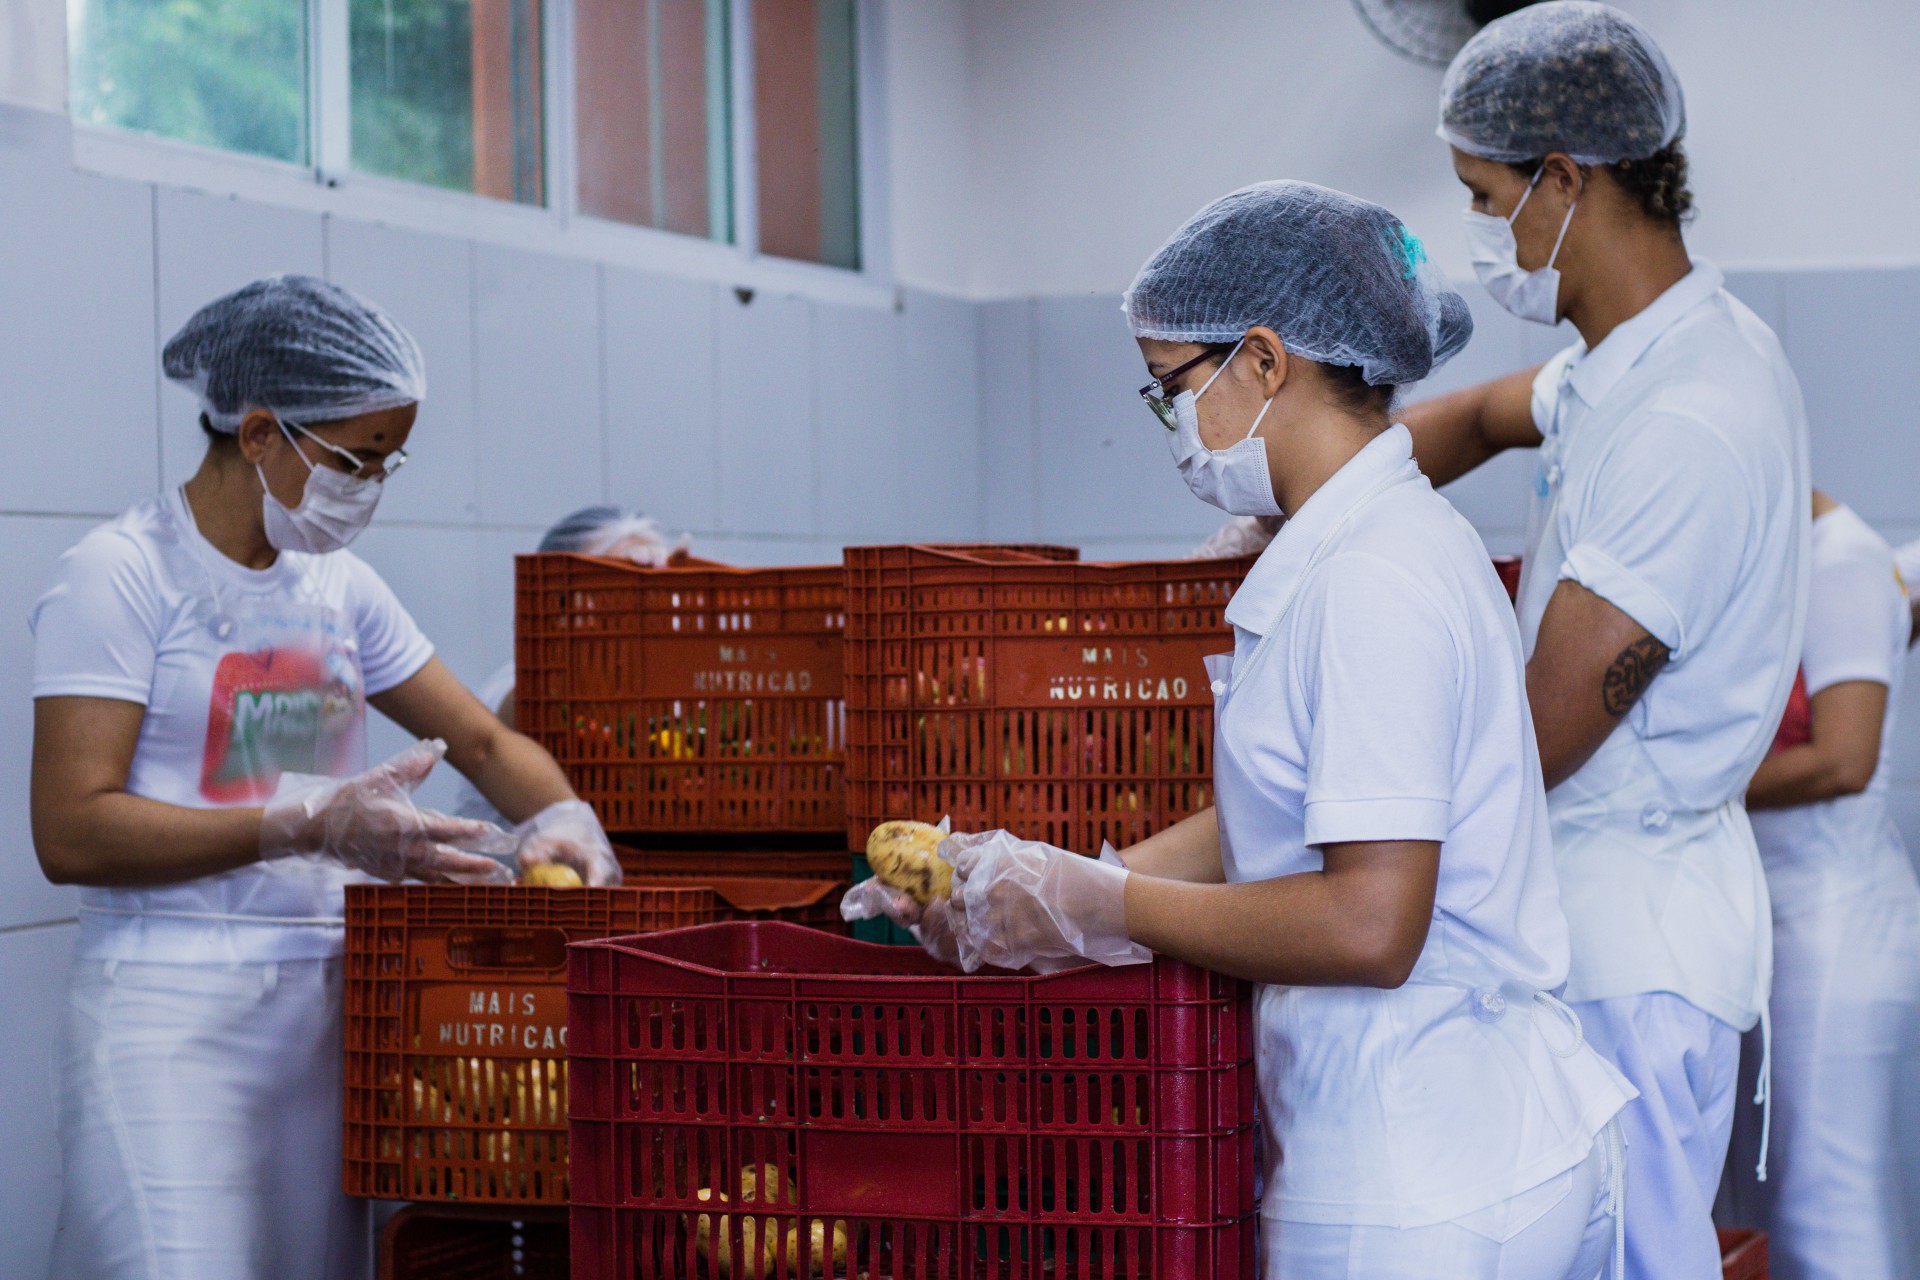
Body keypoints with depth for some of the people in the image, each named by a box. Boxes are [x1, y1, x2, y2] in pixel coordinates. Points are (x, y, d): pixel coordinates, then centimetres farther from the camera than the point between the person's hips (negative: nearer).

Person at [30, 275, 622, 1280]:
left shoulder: (339, 586, 13)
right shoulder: (123, 575, -7)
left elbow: (485, 742, 20)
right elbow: (72, 833, -15)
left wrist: (563, 821, -3)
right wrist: (312, 827, -19)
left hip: (327, 1000, 6)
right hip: (173, 1015, -6)